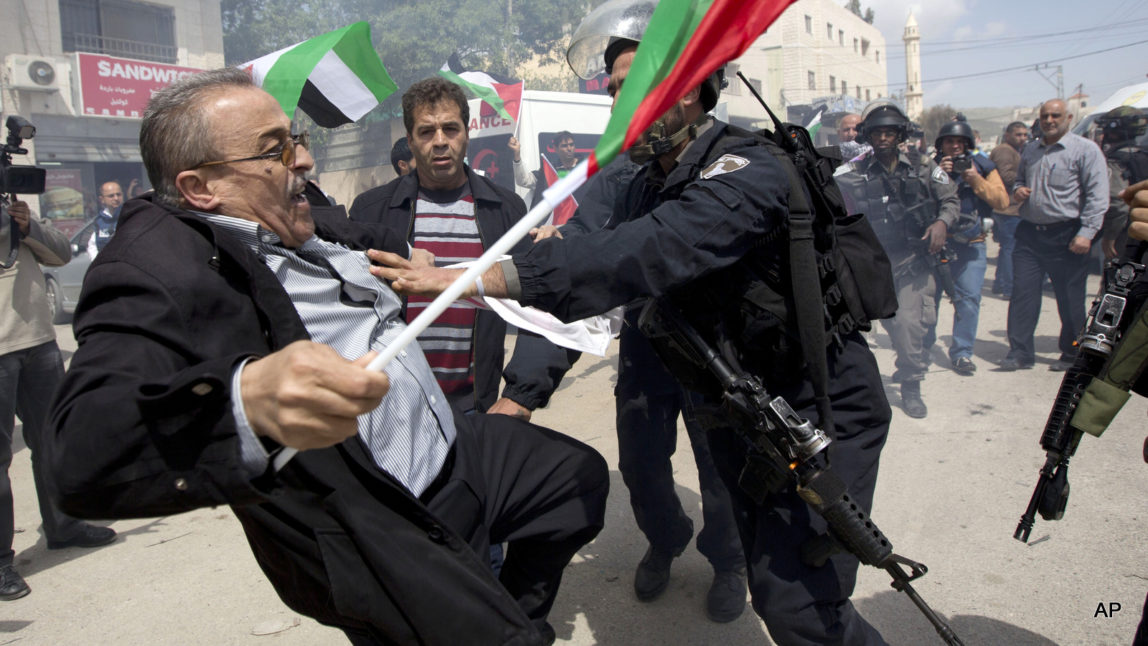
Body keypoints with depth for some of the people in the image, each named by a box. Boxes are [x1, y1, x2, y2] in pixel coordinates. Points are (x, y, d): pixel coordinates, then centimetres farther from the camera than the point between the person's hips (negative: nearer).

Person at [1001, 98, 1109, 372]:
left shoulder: (1085, 150, -4)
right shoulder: (1030, 150, 15)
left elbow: (1097, 196, -9)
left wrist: (1087, 233, -18)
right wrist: (1017, 190, 5)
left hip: (1066, 235, -5)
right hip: (1030, 233, 5)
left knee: (1070, 299, 4)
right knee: (1022, 293, 1)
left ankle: (1072, 355, 17)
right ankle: (1020, 353, 7)